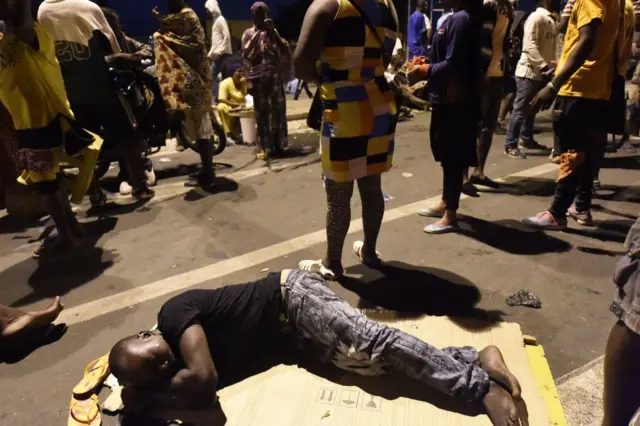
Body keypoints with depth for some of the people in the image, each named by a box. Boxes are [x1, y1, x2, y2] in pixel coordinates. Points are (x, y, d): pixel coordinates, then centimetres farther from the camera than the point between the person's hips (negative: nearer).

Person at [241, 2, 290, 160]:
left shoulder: (273, 32, 13)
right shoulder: (248, 34, 5)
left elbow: (285, 51, -1)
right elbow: (246, 59, -1)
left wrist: (273, 31, -7)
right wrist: (249, 82, -9)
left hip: (275, 77, 3)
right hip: (258, 79, -3)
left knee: (277, 111, 5)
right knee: (262, 114, 0)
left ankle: (278, 145, 14)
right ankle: (266, 148, 4)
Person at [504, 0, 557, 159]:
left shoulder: (551, 20, 15)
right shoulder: (536, 17, -10)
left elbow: (550, 47, 12)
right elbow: (530, 45, -20)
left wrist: (552, 66, -1)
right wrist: (543, 65, -25)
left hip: (541, 73, 8)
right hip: (529, 71, -8)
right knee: (520, 109, -7)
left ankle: (526, 139, 28)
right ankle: (510, 145, -3)